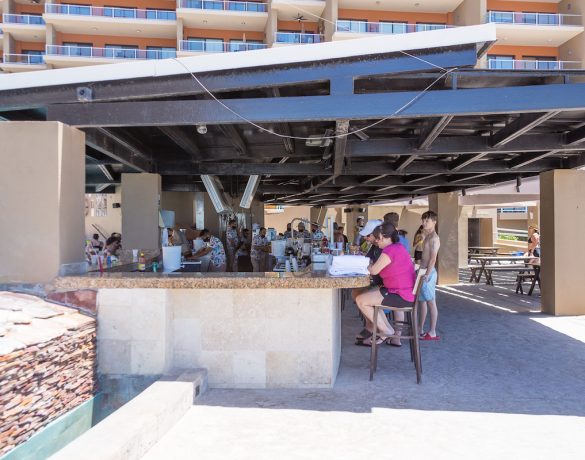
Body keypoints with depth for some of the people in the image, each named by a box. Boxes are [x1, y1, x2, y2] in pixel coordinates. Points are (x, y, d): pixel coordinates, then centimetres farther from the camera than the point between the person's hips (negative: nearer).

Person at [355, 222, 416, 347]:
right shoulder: (399, 247, 14)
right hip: (408, 294, 10)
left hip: (401, 296, -10)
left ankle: (386, 331, 6)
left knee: (360, 300, -7)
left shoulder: (389, 250, -17)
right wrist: (372, 265, 9)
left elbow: (374, 271, -11)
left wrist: (366, 266, 8)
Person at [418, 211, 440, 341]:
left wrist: (427, 274, -23)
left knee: (431, 302, -3)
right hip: (423, 271, 10)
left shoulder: (434, 238, -13)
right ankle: (421, 330, 23)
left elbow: (433, 258, -20)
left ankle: (432, 333, 4)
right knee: (422, 301, 14)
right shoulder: (427, 237, 16)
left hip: (428, 272, -10)